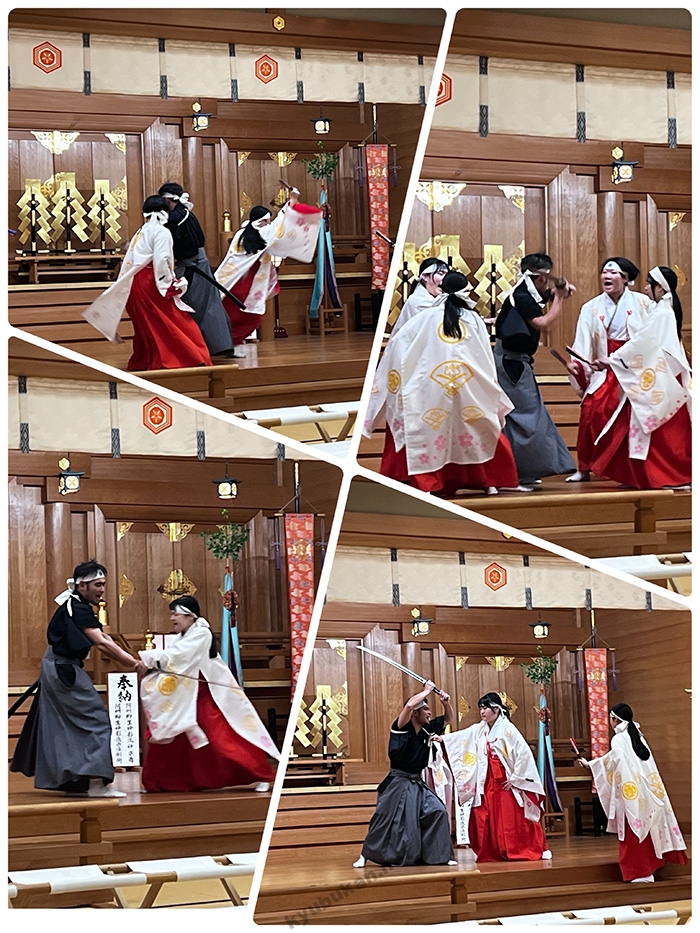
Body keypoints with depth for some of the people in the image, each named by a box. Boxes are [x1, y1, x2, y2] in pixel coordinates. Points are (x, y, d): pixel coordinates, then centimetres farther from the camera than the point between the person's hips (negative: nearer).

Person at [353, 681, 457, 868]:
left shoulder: (427, 729, 2)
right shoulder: (402, 727, -14)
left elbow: (449, 719, 16)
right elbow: (409, 705, -34)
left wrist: (446, 703, -5)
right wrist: (427, 691, -21)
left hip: (417, 784, 6)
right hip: (398, 783, -6)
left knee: (438, 812, -5)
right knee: (385, 820, -3)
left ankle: (441, 855, 5)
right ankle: (365, 856, 12)